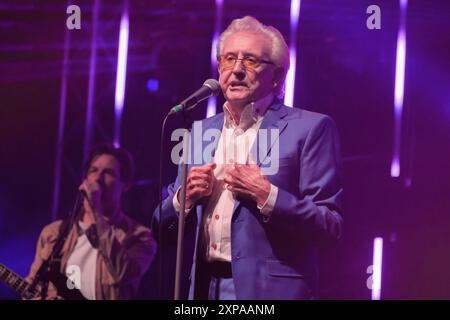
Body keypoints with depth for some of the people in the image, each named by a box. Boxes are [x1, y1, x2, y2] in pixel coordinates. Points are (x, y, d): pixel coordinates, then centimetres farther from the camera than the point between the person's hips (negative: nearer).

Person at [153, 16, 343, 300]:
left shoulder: (310, 128, -4)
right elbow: (162, 223, 14)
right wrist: (185, 197, -6)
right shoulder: (200, 131, 12)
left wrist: (267, 196, -21)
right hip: (201, 288, 5)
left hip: (267, 289, -5)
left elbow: (331, 227, -9)